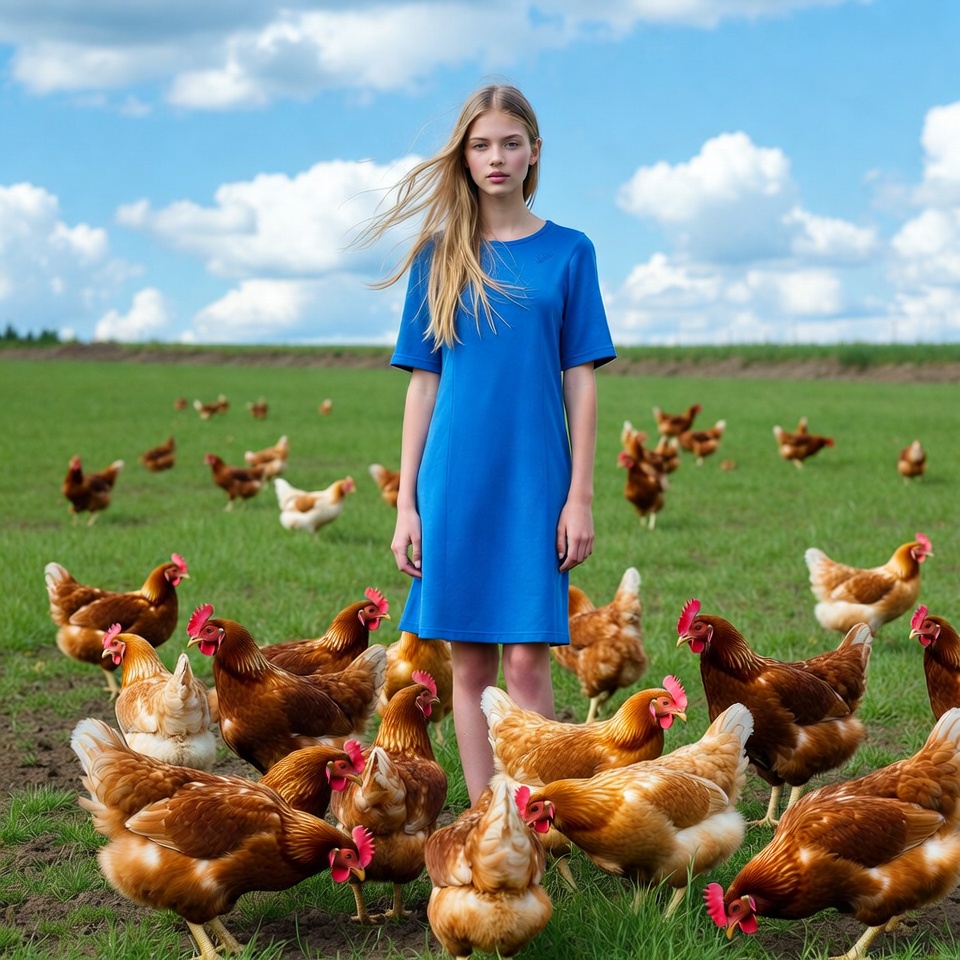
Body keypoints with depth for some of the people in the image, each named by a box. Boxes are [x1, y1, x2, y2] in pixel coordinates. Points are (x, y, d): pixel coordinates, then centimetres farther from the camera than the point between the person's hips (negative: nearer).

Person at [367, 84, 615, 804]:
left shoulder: (568, 253, 3)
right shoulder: (439, 256, 7)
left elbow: (581, 383, 2)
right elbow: (423, 385, 7)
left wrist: (581, 496, -4)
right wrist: (406, 503, 3)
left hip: (534, 482, -2)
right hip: (455, 484, 2)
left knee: (527, 661, -4)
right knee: (469, 661, 6)